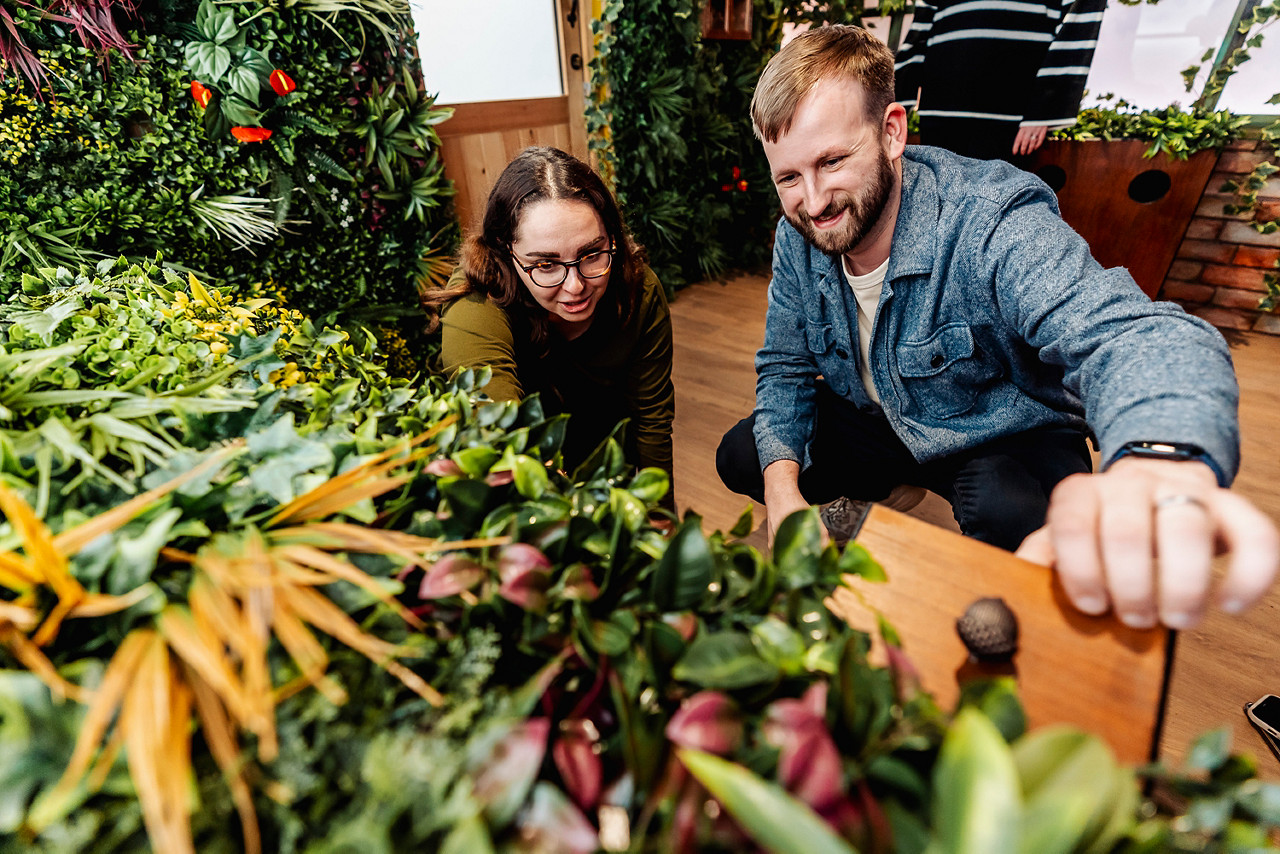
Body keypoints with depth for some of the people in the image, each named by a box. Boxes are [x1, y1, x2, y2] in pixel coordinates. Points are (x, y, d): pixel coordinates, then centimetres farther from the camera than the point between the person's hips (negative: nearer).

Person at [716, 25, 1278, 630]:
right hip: (876, 423, 5)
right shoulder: (797, 239, -11)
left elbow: (1132, 334, -44)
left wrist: (1162, 463, -70)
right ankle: (879, 491, 22)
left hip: (1006, 438, -4)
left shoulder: (990, 223, -30)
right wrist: (781, 486, -19)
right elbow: (785, 367, -3)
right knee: (741, 458, -4)